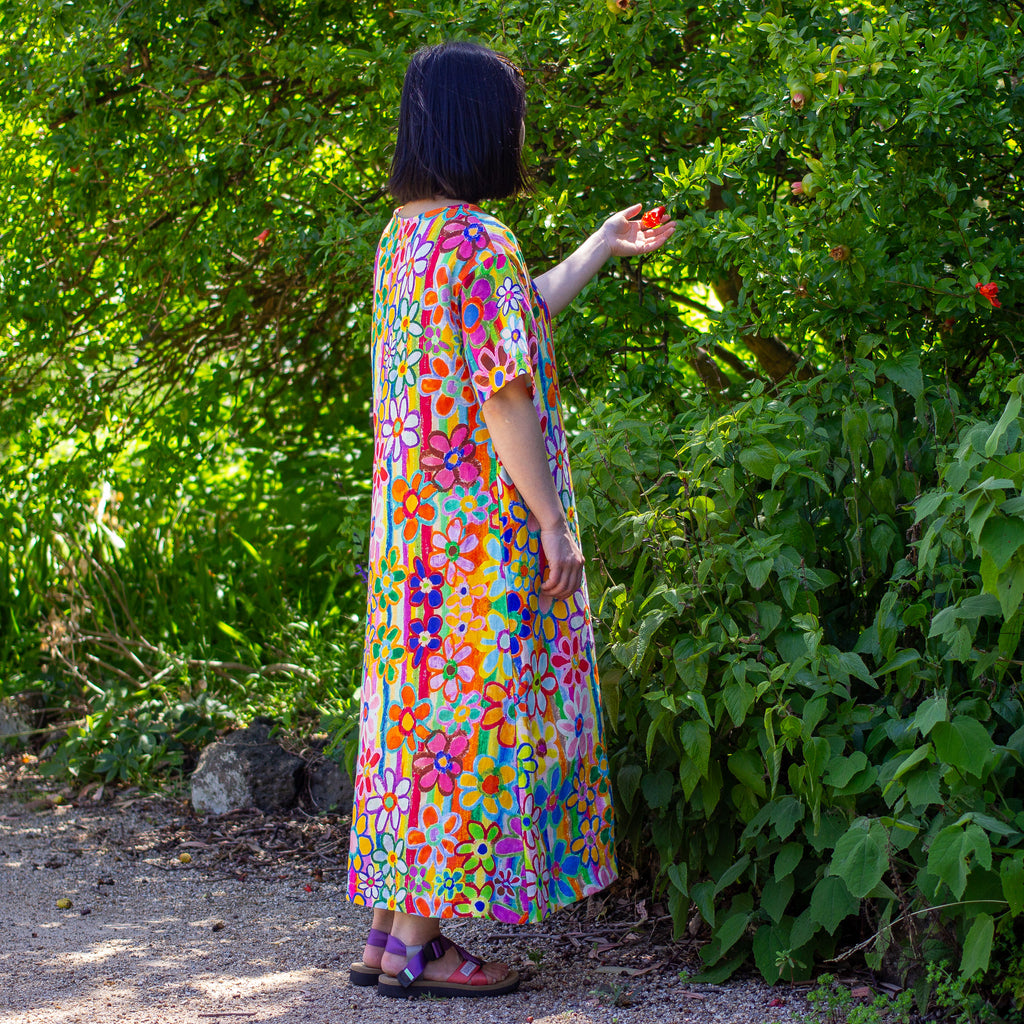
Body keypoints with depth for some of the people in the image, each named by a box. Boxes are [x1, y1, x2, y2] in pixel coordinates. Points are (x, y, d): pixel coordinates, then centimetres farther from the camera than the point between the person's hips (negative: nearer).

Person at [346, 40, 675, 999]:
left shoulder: (404, 235, 11)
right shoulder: (479, 243, -17)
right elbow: (505, 393, -19)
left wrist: (606, 245, 36)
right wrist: (552, 524, -14)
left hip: (413, 516, 9)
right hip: (482, 522, -9)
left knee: (422, 705, 12)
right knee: (473, 709, -3)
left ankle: (389, 929, 15)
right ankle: (416, 945, 0)